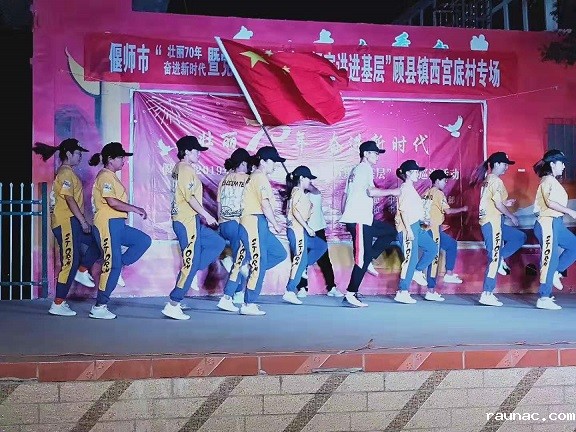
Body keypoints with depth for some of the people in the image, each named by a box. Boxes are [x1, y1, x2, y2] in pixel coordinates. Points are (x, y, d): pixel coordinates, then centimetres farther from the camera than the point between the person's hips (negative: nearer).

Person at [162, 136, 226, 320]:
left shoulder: (180, 168, 18)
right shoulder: (186, 169, -13)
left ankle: (188, 275, 10)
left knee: (218, 243, 16)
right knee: (191, 263, -7)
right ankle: (173, 305, -3)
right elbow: (190, 197, -20)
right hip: (187, 221, -10)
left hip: (191, 220, 10)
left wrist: (202, 214, 17)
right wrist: (206, 215, -14)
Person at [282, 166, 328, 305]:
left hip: (301, 231, 10)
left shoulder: (301, 193, 20)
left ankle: (298, 270, 7)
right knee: (301, 259, -11)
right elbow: (295, 211, -18)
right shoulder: (298, 191, -9)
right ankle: (290, 291, -12)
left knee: (322, 246, 18)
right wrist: (308, 227, -18)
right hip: (297, 230, -10)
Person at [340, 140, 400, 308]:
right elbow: (371, 191, -21)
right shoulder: (365, 168, -7)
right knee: (362, 258, -8)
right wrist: (392, 191, -10)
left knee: (390, 232, 15)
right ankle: (350, 295, -7)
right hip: (359, 220, -10)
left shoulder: (355, 170, 21)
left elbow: (345, 195, 21)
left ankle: (367, 260, 5)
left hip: (363, 219, 10)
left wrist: (344, 217, 22)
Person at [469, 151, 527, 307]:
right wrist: (512, 216, -4)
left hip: (491, 222, 9)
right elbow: (498, 205, -16)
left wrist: (505, 203, 15)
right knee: (494, 258, -7)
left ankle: (499, 260, 7)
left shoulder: (486, 180, 15)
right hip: (492, 222, -9)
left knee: (520, 237, 17)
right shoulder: (496, 181, -13)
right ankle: (487, 294, -6)